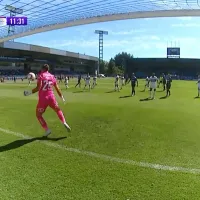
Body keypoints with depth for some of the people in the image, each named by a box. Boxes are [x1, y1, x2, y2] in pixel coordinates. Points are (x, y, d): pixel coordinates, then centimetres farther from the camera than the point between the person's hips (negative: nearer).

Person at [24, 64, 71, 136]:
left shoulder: (41, 76, -4)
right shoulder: (52, 76, 10)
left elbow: (38, 87, -17)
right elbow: (57, 88, 13)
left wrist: (29, 92, -10)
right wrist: (62, 97, 22)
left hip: (43, 99, -4)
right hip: (51, 97, 4)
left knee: (38, 115, 12)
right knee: (58, 110, 25)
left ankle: (47, 129, 4)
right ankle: (64, 122, 6)